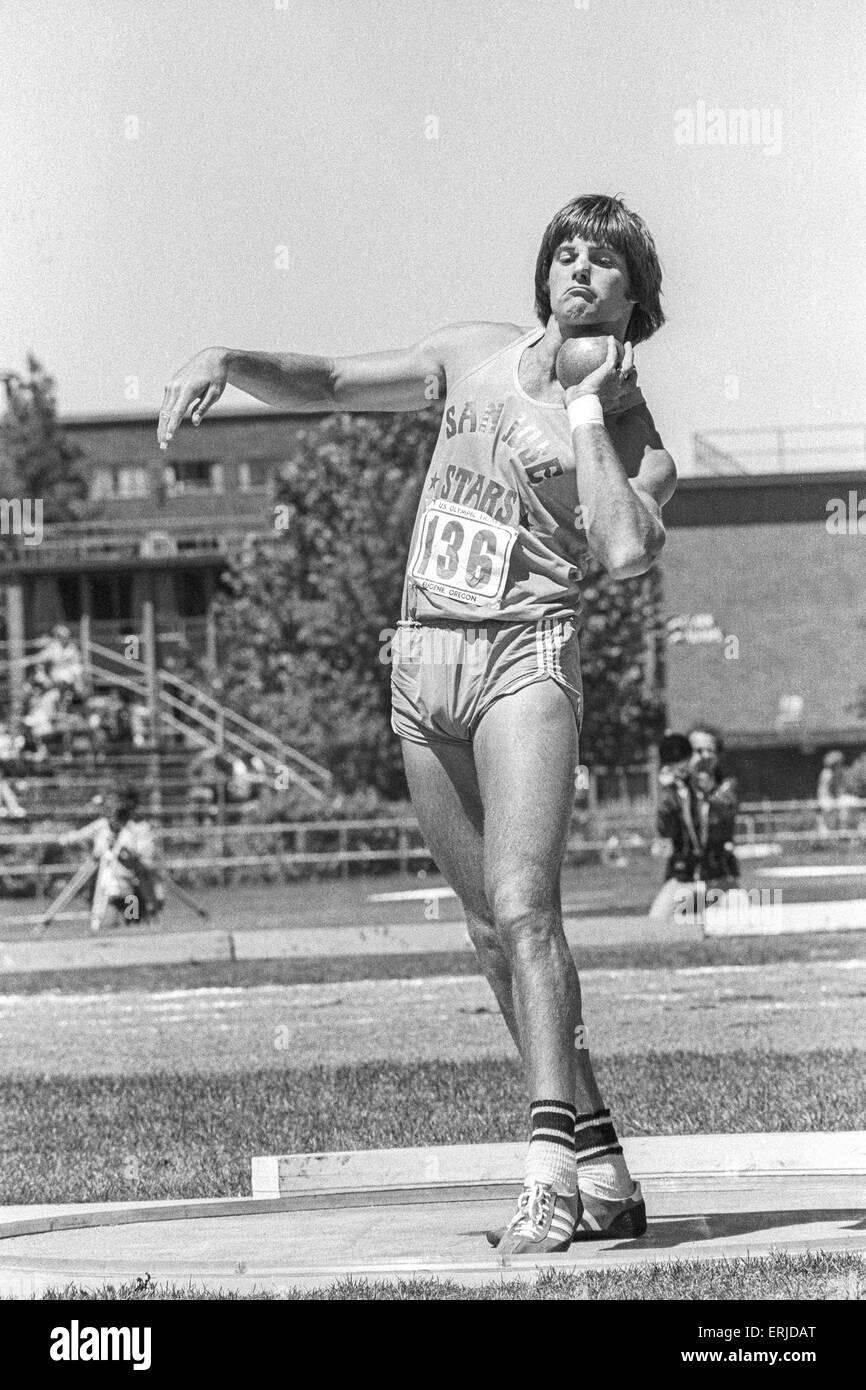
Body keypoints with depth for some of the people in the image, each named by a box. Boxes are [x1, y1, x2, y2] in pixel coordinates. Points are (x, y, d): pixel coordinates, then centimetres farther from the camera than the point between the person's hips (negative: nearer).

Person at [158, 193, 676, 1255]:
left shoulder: (634, 431, -1)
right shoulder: (475, 355, 12)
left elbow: (625, 553, -21)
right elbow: (324, 386, 18)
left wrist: (586, 407, -13)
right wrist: (227, 359, -1)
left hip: (525, 656, -5)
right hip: (423, 659, 5)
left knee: (521, 902, -23)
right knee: (493, 929, 7)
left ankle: (552, 1166, -32)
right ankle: (604, 1174, 14)